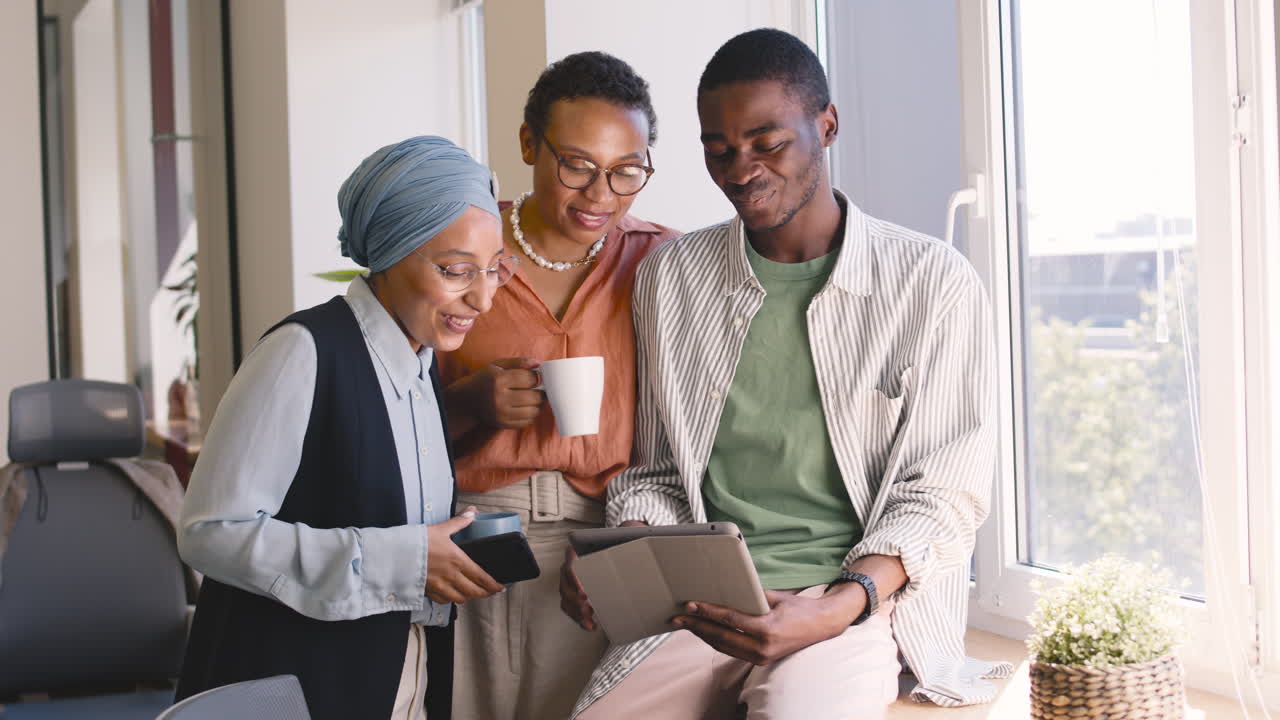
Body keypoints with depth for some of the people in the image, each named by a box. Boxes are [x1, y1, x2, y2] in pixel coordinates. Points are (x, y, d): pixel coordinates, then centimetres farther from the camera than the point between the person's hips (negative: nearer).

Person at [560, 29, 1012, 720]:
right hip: (699, 602, 3)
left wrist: (836, 609, -17)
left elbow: (942, 494, 0)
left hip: (860, 598, -3)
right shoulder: (670, 274, 12)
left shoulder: (934, 283, 1)